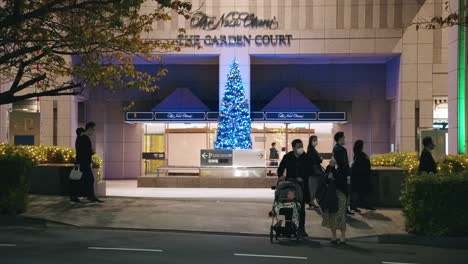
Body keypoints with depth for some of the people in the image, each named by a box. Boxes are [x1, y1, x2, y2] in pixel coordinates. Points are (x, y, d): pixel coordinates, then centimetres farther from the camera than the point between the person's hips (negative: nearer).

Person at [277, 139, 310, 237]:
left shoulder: (306, 157, 0)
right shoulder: (287, 157, 1)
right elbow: (280, 168, 9)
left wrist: (303, 178, -12)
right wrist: (281, 176, -9)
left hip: (302, 185, 0)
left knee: (301, 208, 3)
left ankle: (301, 229, 11)